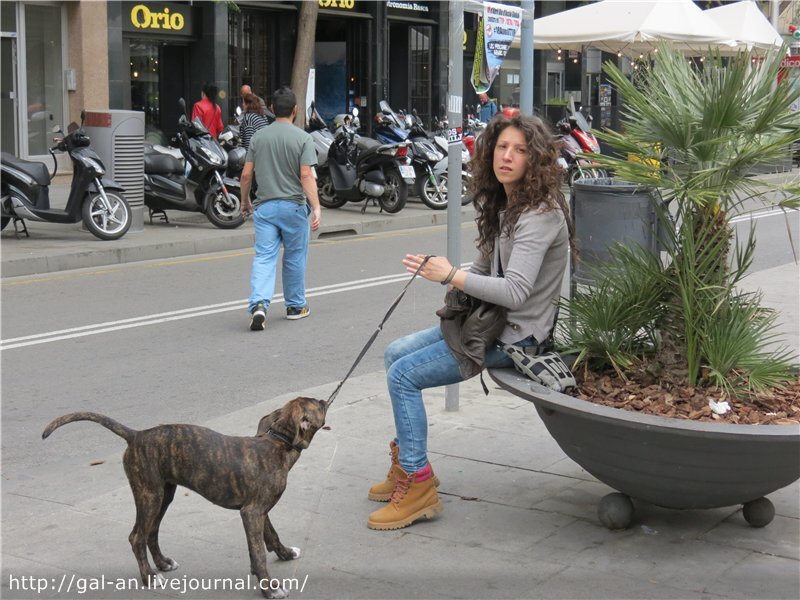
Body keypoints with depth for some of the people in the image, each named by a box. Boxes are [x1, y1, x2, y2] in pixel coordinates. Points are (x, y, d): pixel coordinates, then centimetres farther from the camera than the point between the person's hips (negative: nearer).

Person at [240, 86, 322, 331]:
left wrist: (245, 201, 19)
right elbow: (306, 176, -15)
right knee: (294, 258, 13)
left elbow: (246, 174, 5)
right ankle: (295, 306, 24)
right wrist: (316, 207, -16)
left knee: (264, 258, -1)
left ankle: (259, 304, -20)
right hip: (293, 206, -2)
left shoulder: (258, 136, 4)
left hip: (264, 207, 2)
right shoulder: (303, 138, -6)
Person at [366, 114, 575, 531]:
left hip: (517, 334, -10)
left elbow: (515, 292, -31)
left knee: (404, 374, -16)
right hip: (490, 319, 10)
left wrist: (450, 276, -27)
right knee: (395, 354, 13)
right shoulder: (502, 203, 8)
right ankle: (406, 462, 19)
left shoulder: (539, 214, -23)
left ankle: (418, 486, -8)